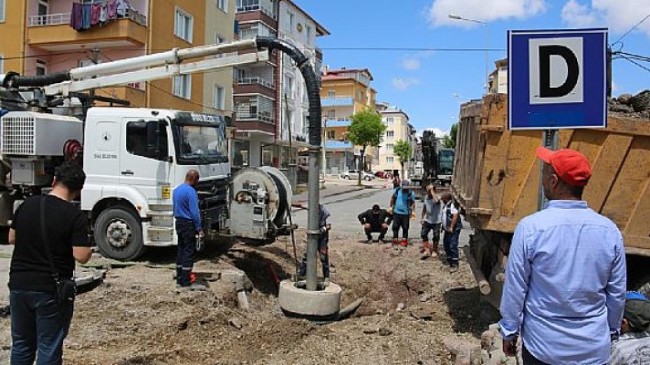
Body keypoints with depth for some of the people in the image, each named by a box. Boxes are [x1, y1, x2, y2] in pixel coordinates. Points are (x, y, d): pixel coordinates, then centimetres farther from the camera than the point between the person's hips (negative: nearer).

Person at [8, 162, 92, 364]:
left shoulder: (27, 204, 1)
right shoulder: (75, 215, -15)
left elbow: (12, 238, 13)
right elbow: (81, 256, -19)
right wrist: (88, 247, 1)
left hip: (19, 285, 5)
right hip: (52, 290, -5)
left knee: (21, 345, 20)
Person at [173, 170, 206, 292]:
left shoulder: (177, 189, 12)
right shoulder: (191, 191, -18)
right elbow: (194, 212, -19)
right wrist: (199, 228, -13)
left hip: (179, 222, 9)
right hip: (188, 224, -9)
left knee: (181, 251, 13)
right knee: (188, 253, -5)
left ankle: (179, 280, 18)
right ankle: (186, 283, -3)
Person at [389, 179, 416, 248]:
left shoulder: (411, 193, -7)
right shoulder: (397, 190, -1)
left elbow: (413, 203, -2)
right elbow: (392, 199, 12)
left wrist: (412, 211, -12)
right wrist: (391, 207, 10)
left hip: (406, 214, -2)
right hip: (396, 212, 2)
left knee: (405, 227, 6)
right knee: (395, 227, 6)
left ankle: (404, 240, 22)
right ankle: (395, 240, 18)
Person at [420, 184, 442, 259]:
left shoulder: (437, 197, -16)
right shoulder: (426, 197, 2)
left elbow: (436, 200, -43)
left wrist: (432, 191, -32)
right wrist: (423, 218, 10)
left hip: (436, 221, -5)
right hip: (427, 220, 5)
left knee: (436, 236, 7)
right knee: (423, 234, -2)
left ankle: (434, 250, 27)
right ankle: (427, 250, 8)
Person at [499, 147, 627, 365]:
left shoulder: (531, 227, -18)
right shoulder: (609, 231, -7)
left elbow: (515, 288, -11)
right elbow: (617, 294, 3)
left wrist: (509, 331, 2)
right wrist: (610, 329, 19)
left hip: (543, 346, -2)